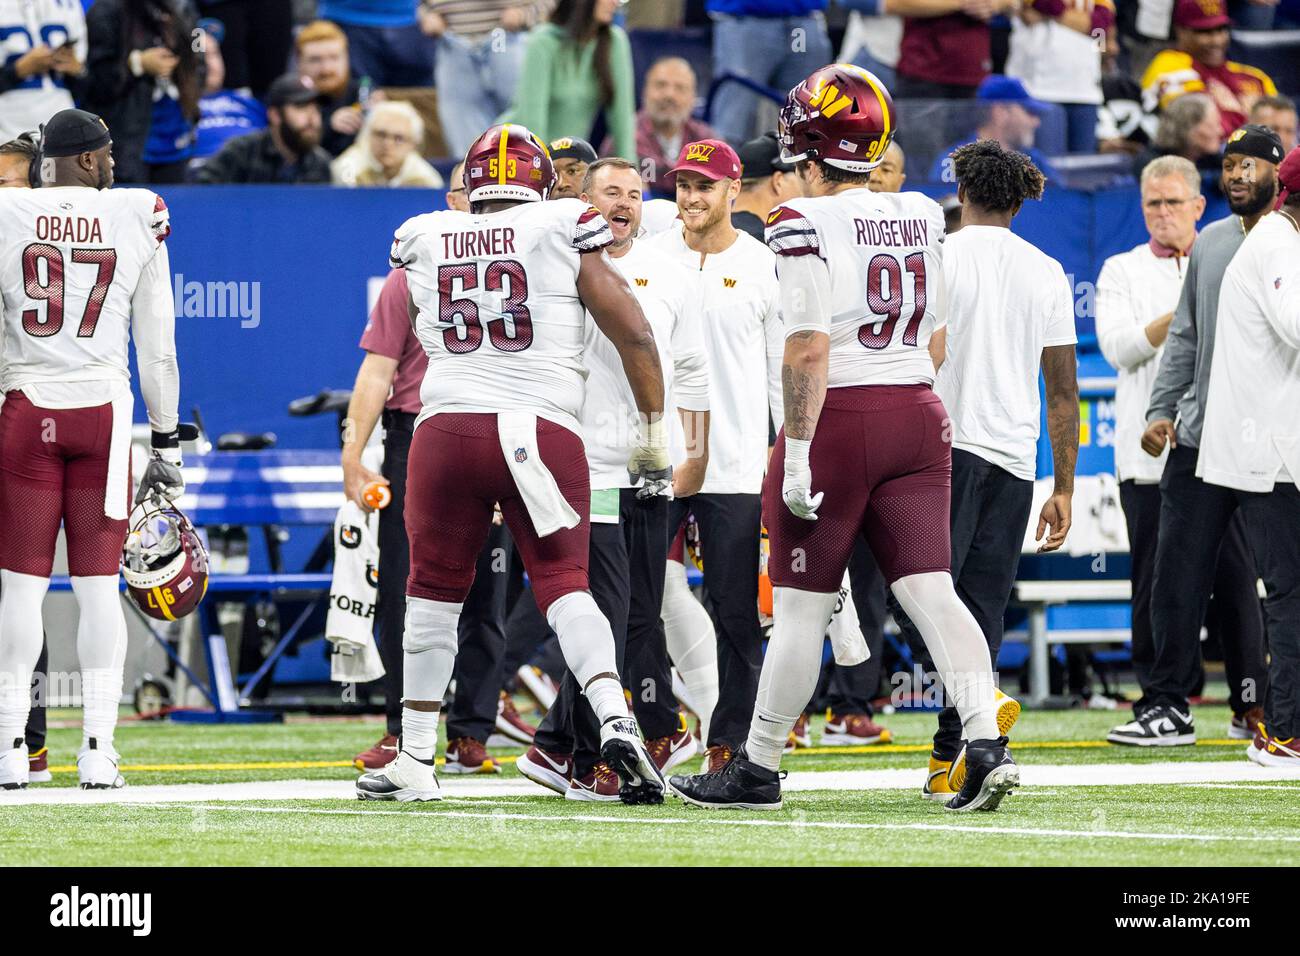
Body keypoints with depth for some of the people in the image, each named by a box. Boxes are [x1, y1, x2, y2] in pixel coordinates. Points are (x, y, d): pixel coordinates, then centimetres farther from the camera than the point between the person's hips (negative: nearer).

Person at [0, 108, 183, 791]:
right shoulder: (137, 218, 1)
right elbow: (157, 348, 4)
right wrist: (167, 445, 11)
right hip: (104, 412, 0)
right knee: (99, 585, 4)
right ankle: (97, 749, 1)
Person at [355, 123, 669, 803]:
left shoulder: (424, 244, 12)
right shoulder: (564, 235, 5)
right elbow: (635, 336, 4)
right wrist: (653, 431, 13)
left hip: (445, 428, 1)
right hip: (542, 432, -1)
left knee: (433, 592, 14)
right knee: (562, 584, 3)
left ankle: (415, 760, 17)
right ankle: (614, 718, -18)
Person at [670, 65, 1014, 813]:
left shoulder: (806, 224, -10)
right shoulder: (922, 217, 10)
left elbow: (810, 345, -16)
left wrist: (798, 453, -15)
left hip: (839, 416, -6)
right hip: (918, 413, 6)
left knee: (802, 605, 3)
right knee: (931, 591, 1)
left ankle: (759, 769, 13)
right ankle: (986, 743, -16)